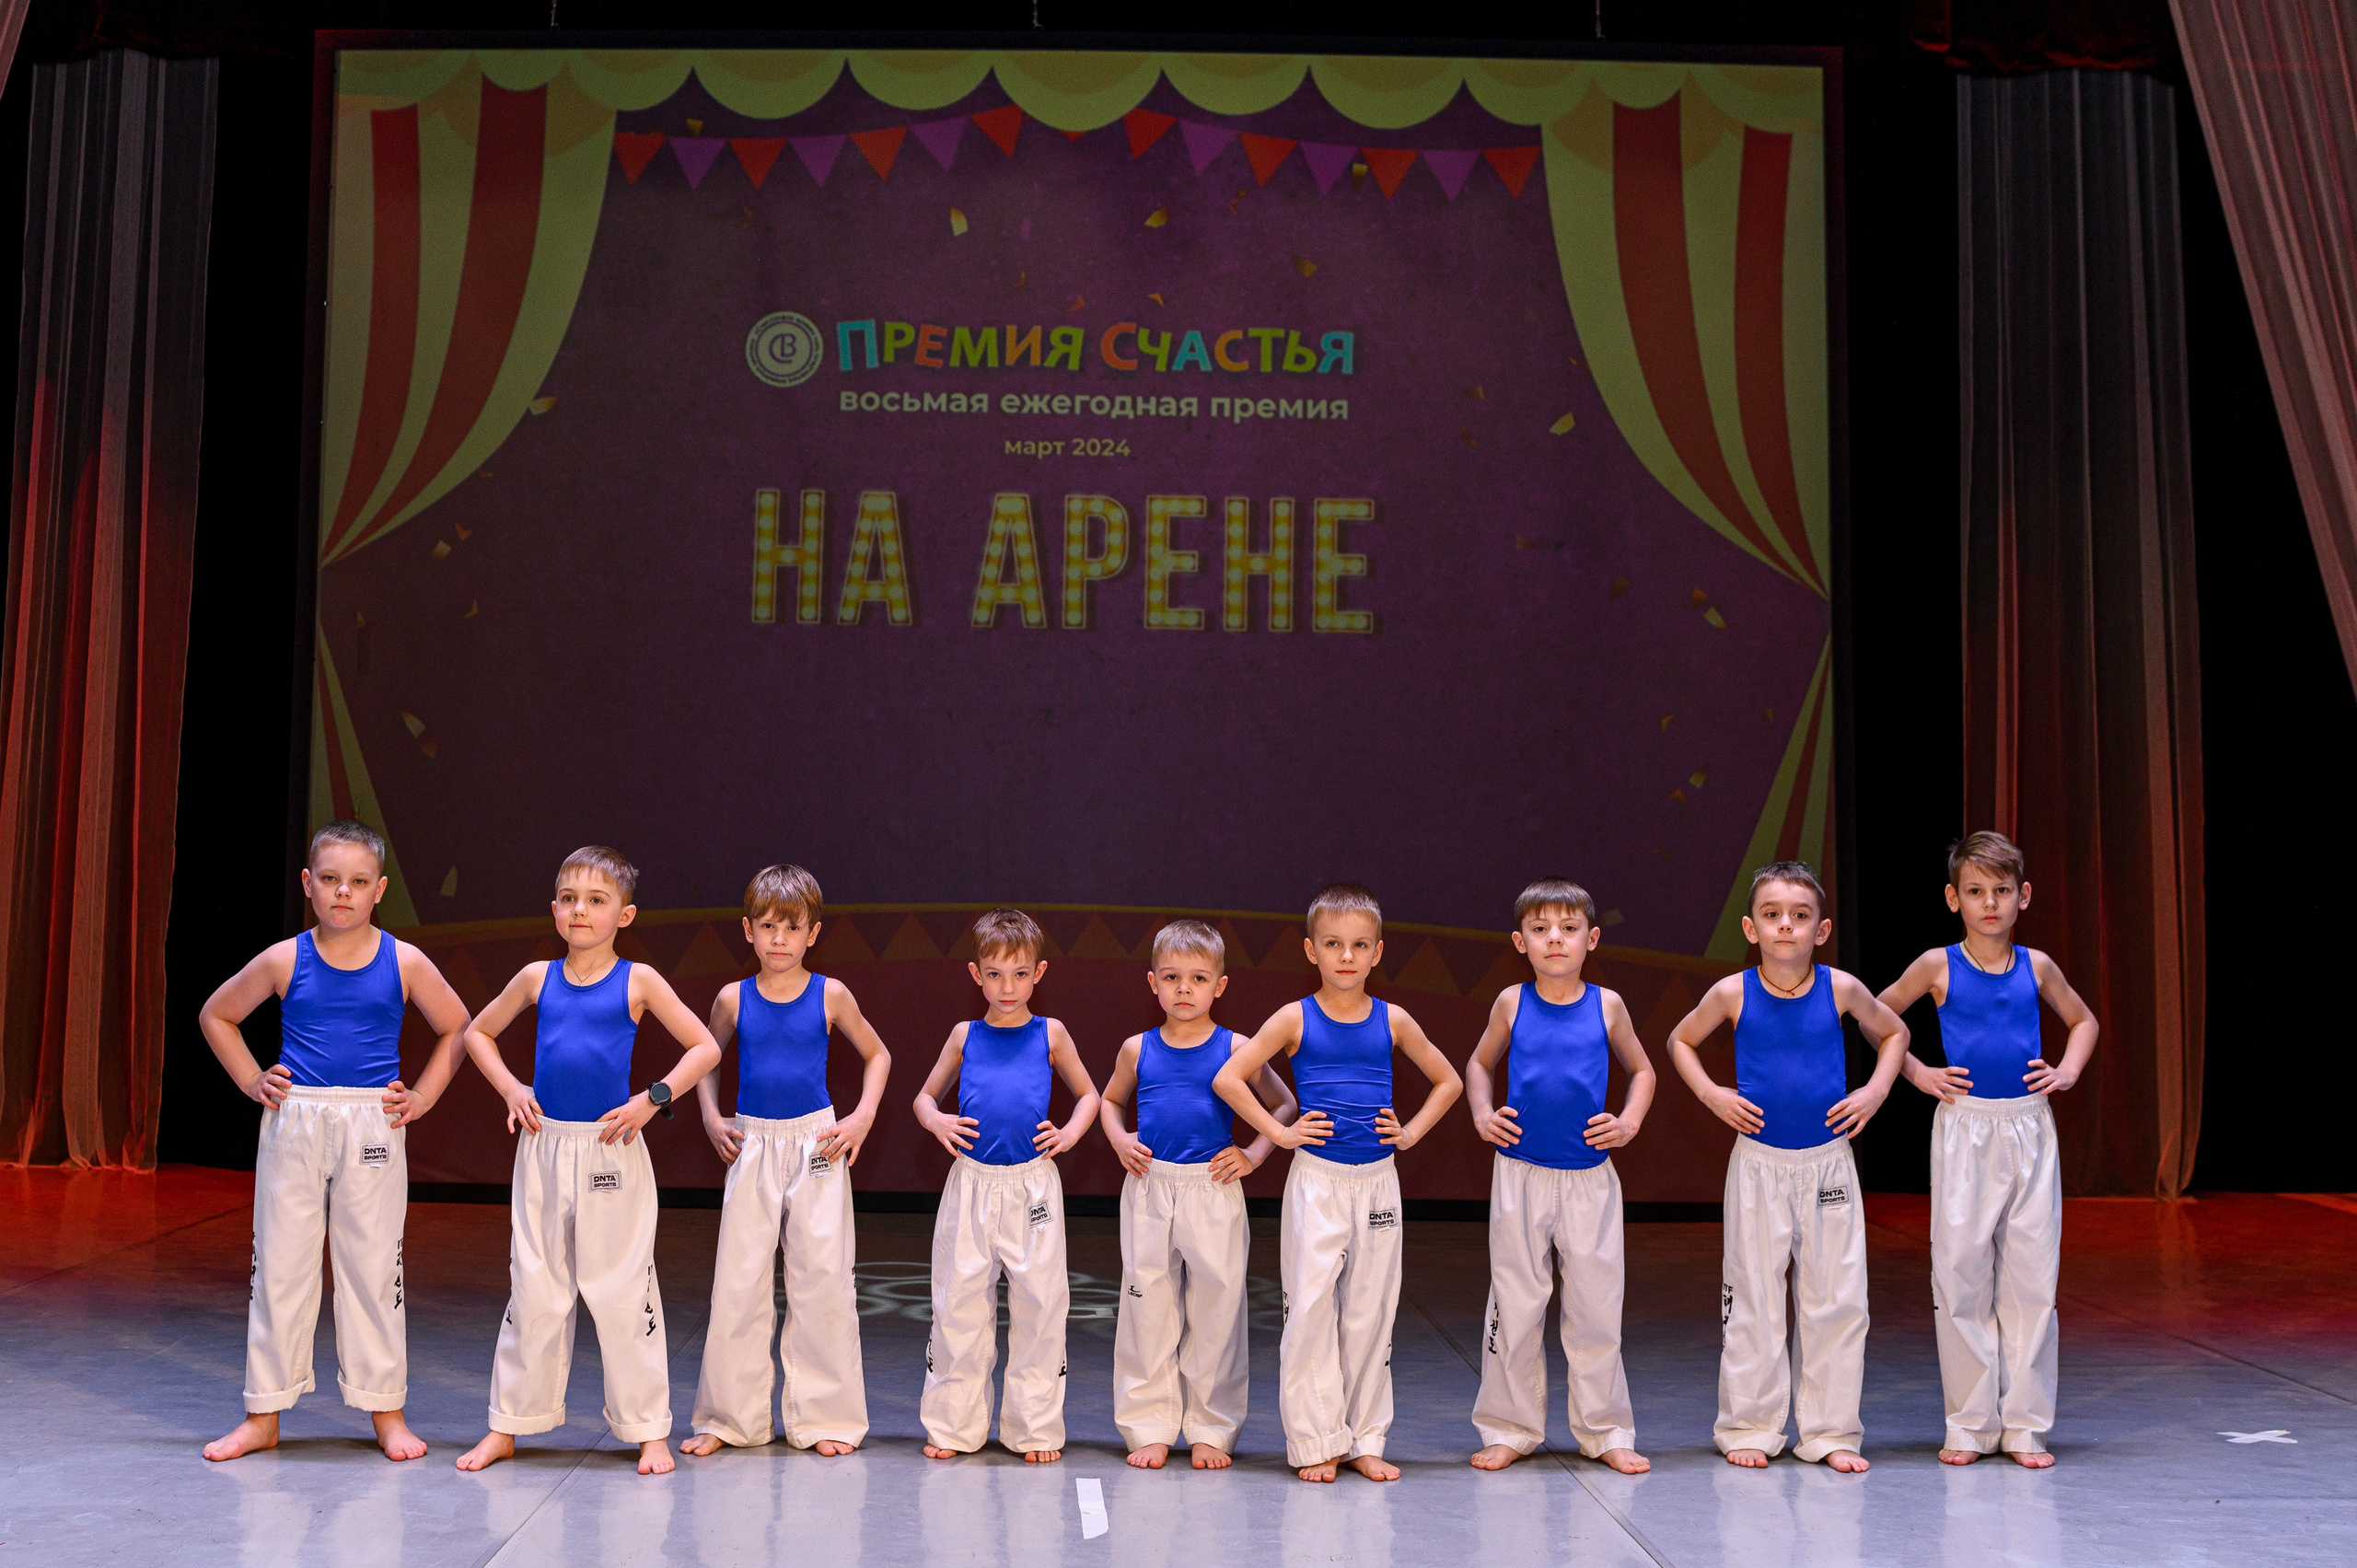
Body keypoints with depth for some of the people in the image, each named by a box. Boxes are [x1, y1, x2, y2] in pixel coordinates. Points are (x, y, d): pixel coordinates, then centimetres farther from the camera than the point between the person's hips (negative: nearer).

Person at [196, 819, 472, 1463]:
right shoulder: (284, 961, 1)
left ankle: (386, 1412, 14)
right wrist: (254, 1082, 6)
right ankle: (263, 1416, 14)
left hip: (372, 1124, 0)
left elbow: (457, 1028, 13)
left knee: (373, 1263, 4)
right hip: (294, 1121, 1)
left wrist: (423, 1096, 4)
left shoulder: (404, 963, 0)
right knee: (280, 1263, 4)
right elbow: (215, 1015, 15)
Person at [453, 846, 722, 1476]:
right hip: (544, 1147, 3)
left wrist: (652, 1100, -9)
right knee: (532, 1289, 8)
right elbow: (478, 1033, 20)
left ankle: (649, 1431, 10)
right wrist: (510, 1088, 6)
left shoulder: (638, 981, -2)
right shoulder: (537, 978, 6)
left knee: (625, 1291, 1)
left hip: (611, 1151, -3)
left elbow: (705, 1049, 0)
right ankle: (507, 1427, 18)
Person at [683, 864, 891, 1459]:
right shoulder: (734, 999, 1)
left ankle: (825, 1417, 9)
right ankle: (729, 1417, 13)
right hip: (752, 1145, 1)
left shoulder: (830, 996, -2)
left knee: (822, 1278, 0)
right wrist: (712, 1120, 6)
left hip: (816, 1145, -1)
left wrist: (863, 1118, -1)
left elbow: (877, 1056, 11)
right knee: (737, 1280, 2)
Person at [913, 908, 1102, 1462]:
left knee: (1039, 1302, 2)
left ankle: (1035, 1429, 14)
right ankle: (953, 1426, 16)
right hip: (972, 1183, 1)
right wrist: (936, 1121, -4)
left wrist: (1070, 1133, -3)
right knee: (959, 1302, 4)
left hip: (1033, 1185, -1)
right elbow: (926, 1096, 17)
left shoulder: (1050, 1034, 4)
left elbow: (1088, 1095, 15)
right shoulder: (965, 1037, 7)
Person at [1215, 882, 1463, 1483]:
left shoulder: (1392, 1021, 5)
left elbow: (1448, 1081, 17)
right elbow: (1228, 1078, -4)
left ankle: (1364, 1439, 15)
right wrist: (1278, 1133, -7)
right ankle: (1314, 1443, 4)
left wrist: (1411, 1131, 5)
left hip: (1377, 1180, 2)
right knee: (1309, 1308, -5)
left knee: (1370, 1310, 6)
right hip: (1316, 1180, -2)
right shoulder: (1296, 1019, -2)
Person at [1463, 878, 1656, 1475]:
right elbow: (1479, 1063, 15)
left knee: (1596, 1304, 4)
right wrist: (1482, 1113, -1)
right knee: (1515, 1304, 5)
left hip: (1589, 1177, 0)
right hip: (1521, 1174, 0)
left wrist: (1630, 1121, -1)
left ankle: (1605, 1431, 17)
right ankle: (1510, 1430, 16)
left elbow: (1641, 1070, 14)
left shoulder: (1607, 1006, 1)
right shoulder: (1512, 1003, 0)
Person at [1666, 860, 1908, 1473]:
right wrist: (1711, 1095, -2)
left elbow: (1893, 1033, 15)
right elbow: (1680, 1041, 11)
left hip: (1827, 1163, 1)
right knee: (1752, 1298, 3)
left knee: (1835, 1297, 3)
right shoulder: (1733, 994, -6)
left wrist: (1876, 1090, 1)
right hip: (1758, 1163, -1)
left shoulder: (1841, 990, -4)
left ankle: (1831, 1431, 13)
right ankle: (1750, 1429, 13)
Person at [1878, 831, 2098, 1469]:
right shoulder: (1937, 966, -1)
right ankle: (1971, 1424, 7)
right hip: (1964, 1128, -2)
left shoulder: (2036, 967, 6)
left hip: (2029, 1128, 2)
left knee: (2031, 1275, 2)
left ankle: (2024, 1425, 9)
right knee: (1960, 1272, -2)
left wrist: (2067, 1072, 8)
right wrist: (1917, 1074, 2)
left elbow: (2083, 1021, 23)